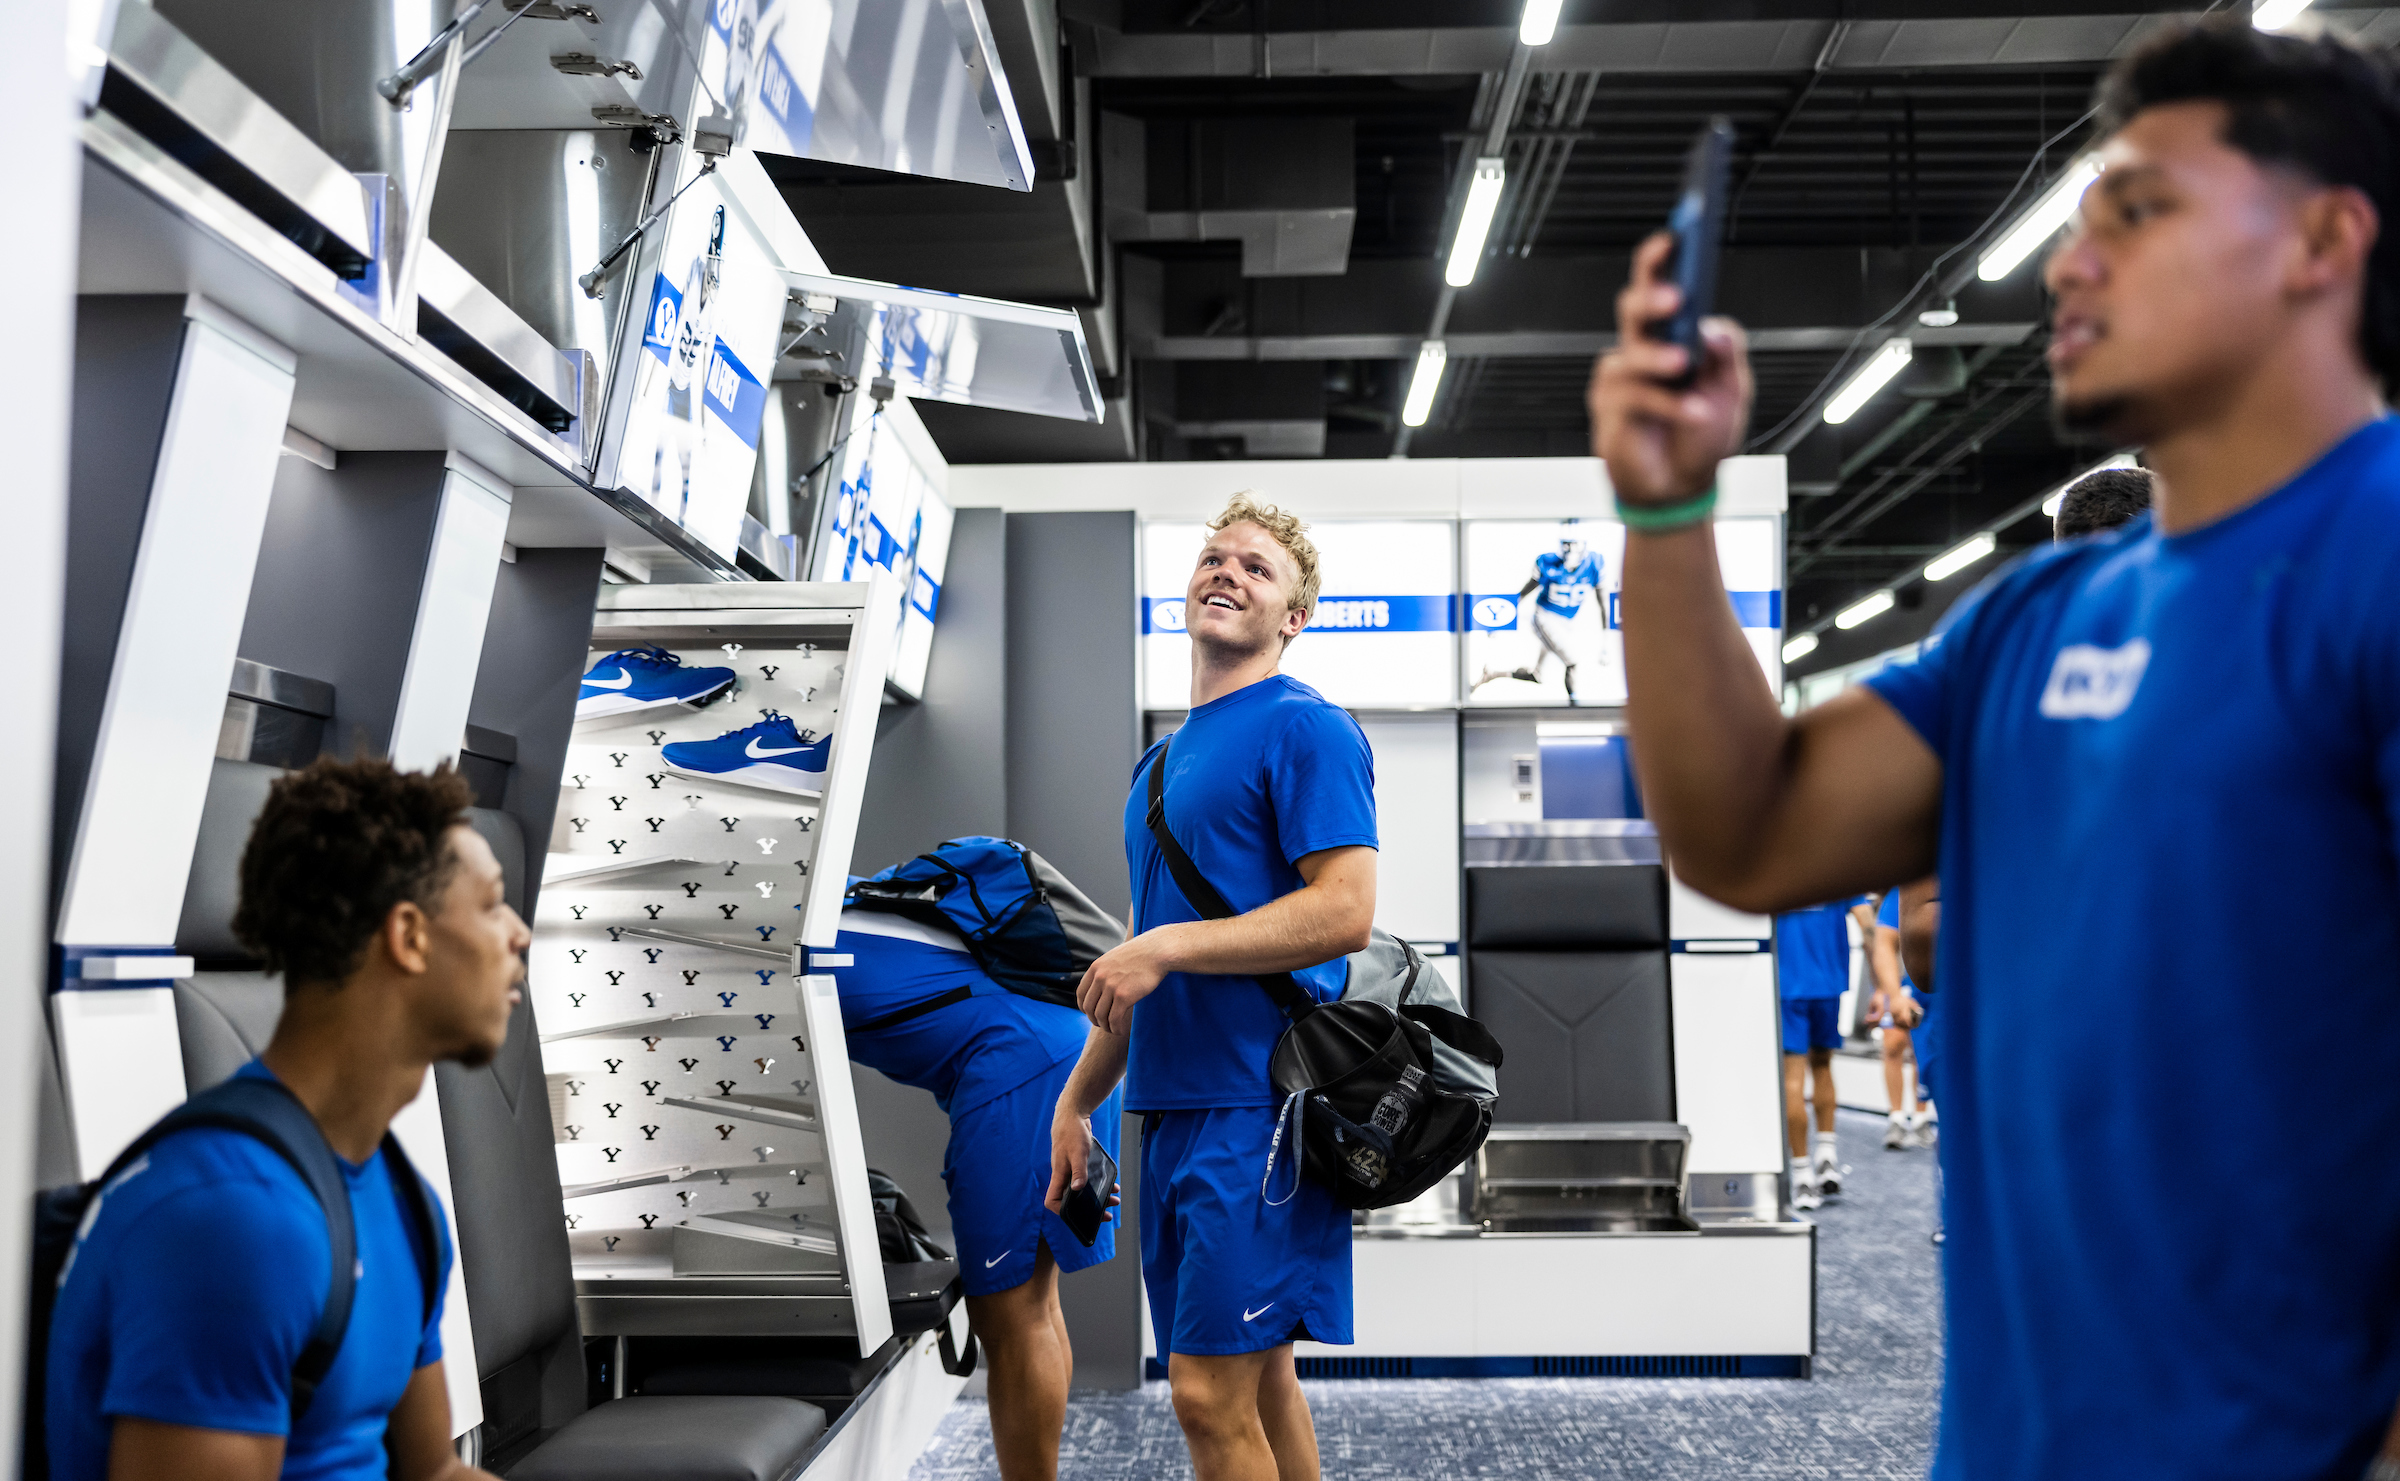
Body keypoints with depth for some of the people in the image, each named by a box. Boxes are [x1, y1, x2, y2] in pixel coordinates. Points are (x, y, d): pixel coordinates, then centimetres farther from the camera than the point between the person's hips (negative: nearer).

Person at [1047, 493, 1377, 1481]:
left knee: (1211, 1393, -7)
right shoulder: (1165, 758, 19)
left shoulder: (1306, 728, -7)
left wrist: (1169, 947, -17)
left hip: (1258, 1104, -8)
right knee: (1258, 1376, 14)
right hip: (1172, 1105, 8)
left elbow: (1345, 913, -17)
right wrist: (1078, 1100, 21)